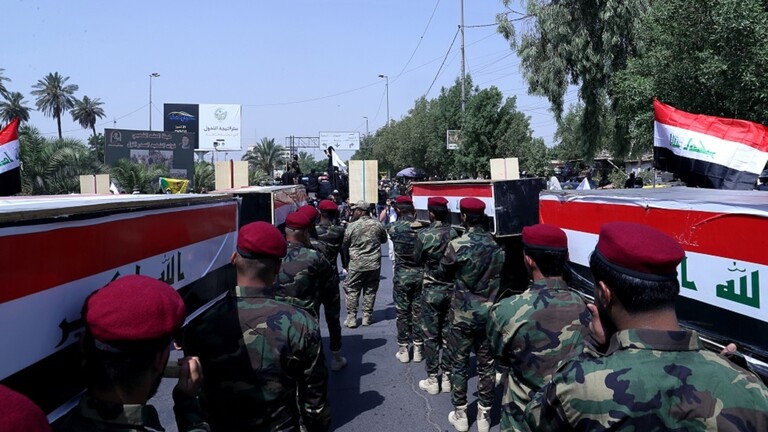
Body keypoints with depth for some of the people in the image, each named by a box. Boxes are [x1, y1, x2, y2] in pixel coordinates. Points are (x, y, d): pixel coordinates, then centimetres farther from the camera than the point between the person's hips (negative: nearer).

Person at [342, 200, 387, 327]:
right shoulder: (377, 225, -2)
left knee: (352, 291, 7)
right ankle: (367, 317, 16)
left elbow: (344, 244, -1)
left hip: (356, 265, -3)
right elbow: (384, 239, 14)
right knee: (370, 291, 12)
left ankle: (351, 318, 7)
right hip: (374, 265, 3)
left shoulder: (352, 226, -11)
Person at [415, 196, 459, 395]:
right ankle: (447, 377, 20)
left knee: (431, 335, 7)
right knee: (448, 334, 12)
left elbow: (417, 259, -2)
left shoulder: (424, 235, -14)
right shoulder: (454, 234, -7)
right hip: (451, 289, 3)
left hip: (431, 289, -3)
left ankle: (432, 380, 12)